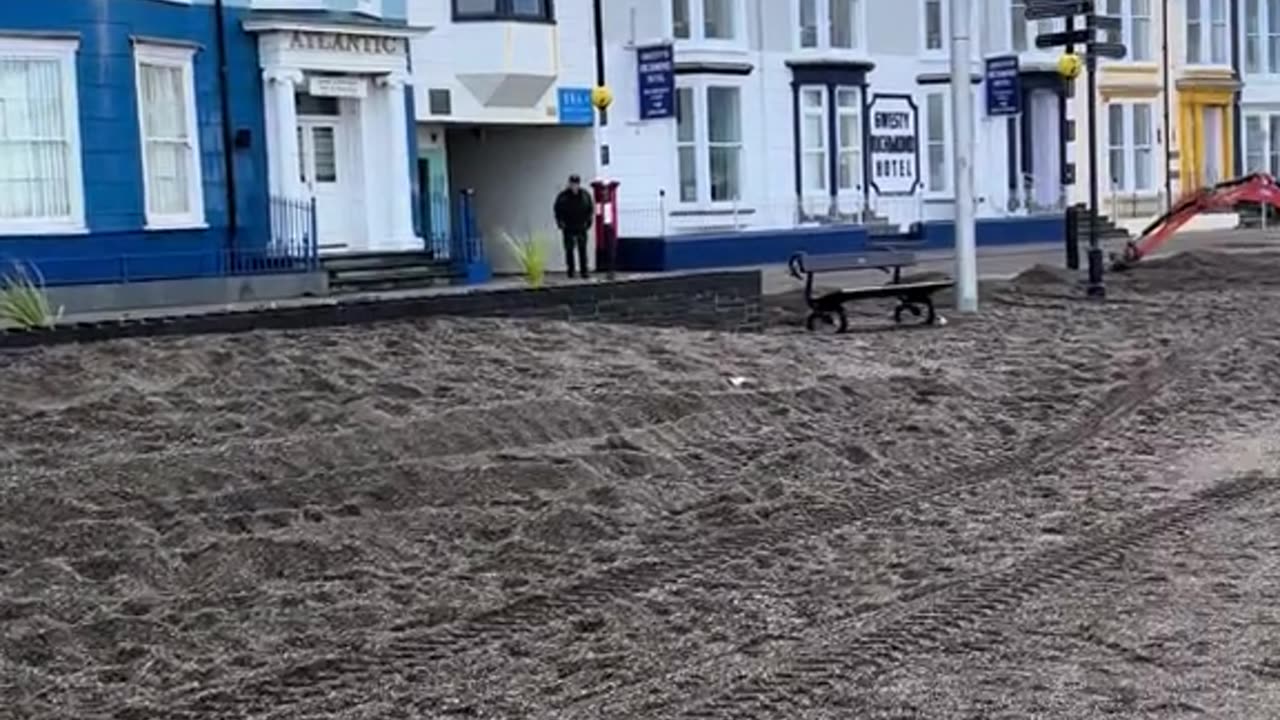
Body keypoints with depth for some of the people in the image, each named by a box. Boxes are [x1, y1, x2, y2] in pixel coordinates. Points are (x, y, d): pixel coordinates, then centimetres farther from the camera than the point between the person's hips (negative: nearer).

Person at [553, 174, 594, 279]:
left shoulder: (585, 195, 1)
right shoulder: (563, 196, -5)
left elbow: (591, 209, 11)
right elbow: (557, 210, 3)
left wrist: (587, 221, 3)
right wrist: (561, 222, -4)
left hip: (581, 228, 1)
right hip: (568, 229, -1)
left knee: (583, 250, -1)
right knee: (569, 250, 4)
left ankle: (585, 271, 0)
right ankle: (570, 271, 13)